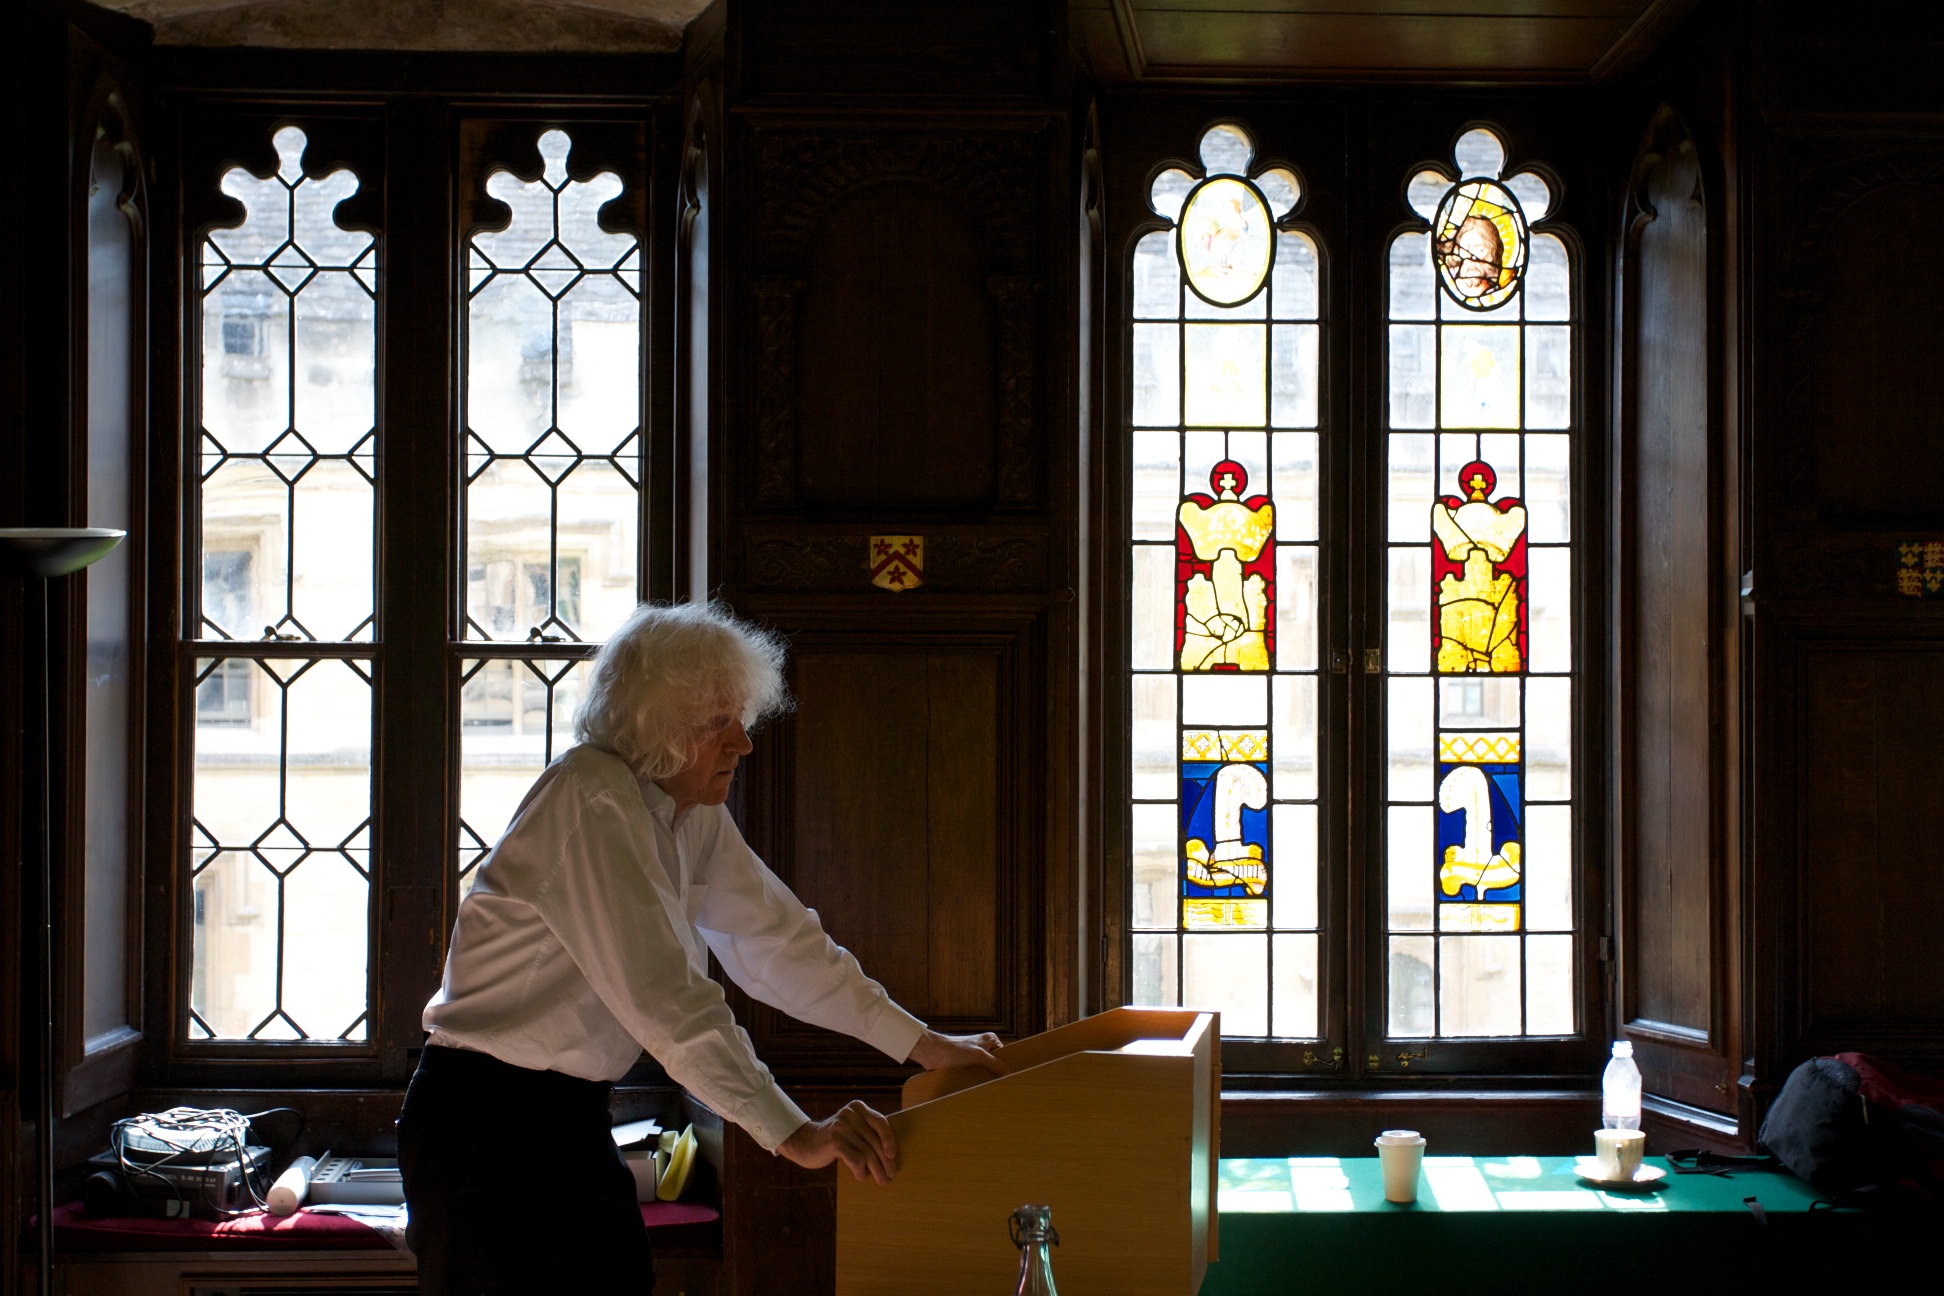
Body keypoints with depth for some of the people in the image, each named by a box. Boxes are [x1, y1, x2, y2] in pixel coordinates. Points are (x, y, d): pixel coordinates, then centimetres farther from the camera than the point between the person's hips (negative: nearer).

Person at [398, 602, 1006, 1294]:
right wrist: (795, 1135, -29)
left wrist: (923, 1043, 6)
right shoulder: (591, 802, -22)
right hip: (485, 1124, -8)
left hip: (573, 1119, 8)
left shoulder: (696, 815, 6)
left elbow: (779, 938, 10)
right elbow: (665, 996, -28)